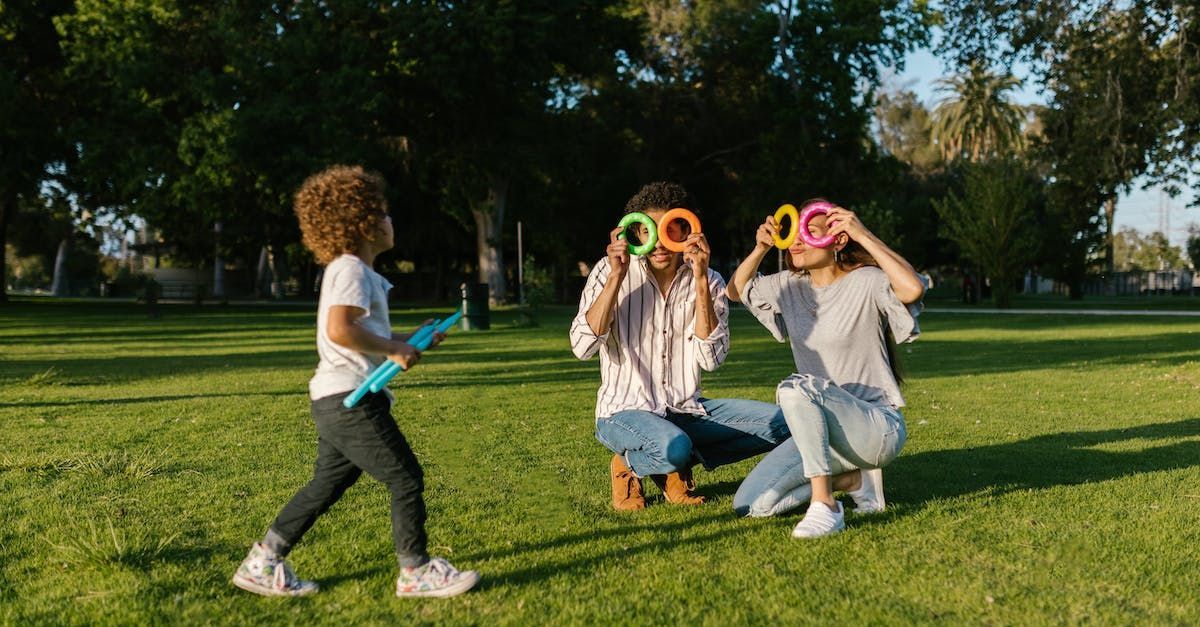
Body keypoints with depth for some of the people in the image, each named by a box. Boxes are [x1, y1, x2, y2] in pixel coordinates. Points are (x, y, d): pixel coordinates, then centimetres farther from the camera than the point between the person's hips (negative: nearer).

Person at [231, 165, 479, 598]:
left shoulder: (354, 271, 21)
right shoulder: (351, 270, -12)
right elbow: (340, 330, -27)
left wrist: (410, 339, 19)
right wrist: (393, 350, -18)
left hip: (338, 401, 11)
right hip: (352, 399, -11)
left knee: (328, 485, 15)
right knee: (406, 478, -3)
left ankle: (262, 564, 20)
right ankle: (416, 571, 7)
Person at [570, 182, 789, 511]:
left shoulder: (709, 282, 1)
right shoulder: (611, 271, -5)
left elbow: (711, 358, -14)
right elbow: (582, 347, -17)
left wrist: (700, 281, -19)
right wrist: (616, 277, -20)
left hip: (687, 410, 4)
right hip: (625, 411, -4)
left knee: (778, 423, -13)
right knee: (673, 447, -36)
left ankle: (677, 468, 0)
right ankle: (629, 465, 0)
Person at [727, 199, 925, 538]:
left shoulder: (866, 283, -13)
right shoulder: (790, 286, 7)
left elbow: (913, 289, -34)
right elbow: (736, 290, 20)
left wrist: (864, 236, -26)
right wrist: (760, 249, 3)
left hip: (877, 425, -7)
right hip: (824, 428, 7)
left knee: (795, 387, -36)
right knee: (750, 505, -7)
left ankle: (825, 506, -29)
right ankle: (853, 477, 9)